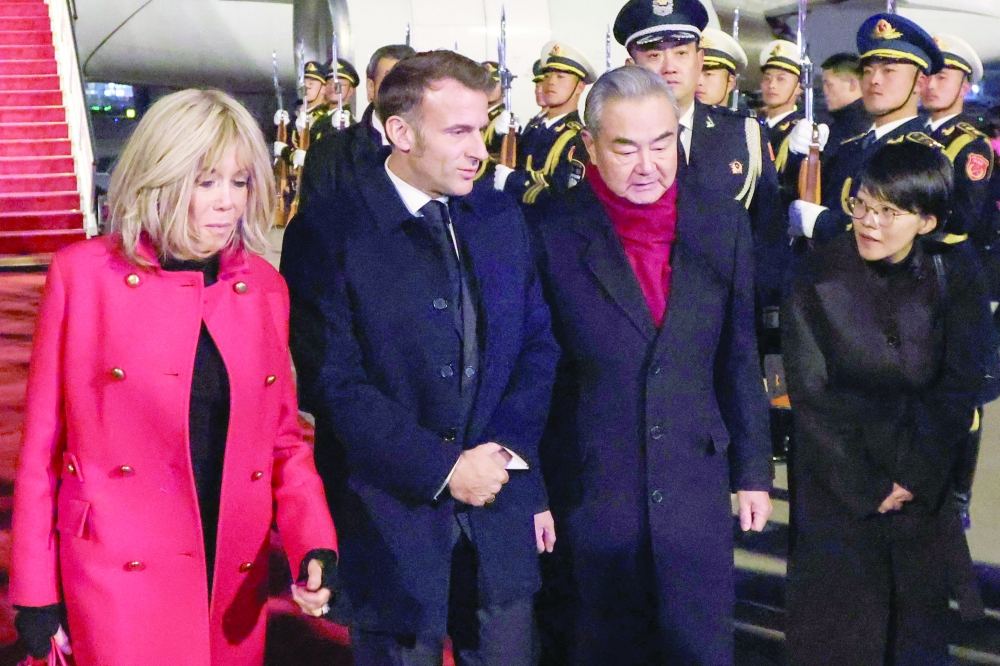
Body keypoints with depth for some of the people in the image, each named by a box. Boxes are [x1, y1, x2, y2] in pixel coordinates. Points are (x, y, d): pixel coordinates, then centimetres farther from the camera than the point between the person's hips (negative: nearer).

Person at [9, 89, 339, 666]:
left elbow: (283, 437, 7)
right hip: (119, 574, -3)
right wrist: (36, 593, -3)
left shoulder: (266, 286, 4)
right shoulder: (84, 273, -7)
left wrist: (314, 545, -8)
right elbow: (42, 445, -3)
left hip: (238, 578, 4)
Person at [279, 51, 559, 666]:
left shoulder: (502, 218, 6)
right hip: (393, 512, -4)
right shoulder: (326, 236, -10)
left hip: (501, 509, 4)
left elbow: (538, 345, 8)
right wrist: (442, 469, -16)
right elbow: (335, 383, -14)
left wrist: (506, 449, -6)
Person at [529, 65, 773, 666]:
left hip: (696, 488, 2)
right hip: (588, 491, -2)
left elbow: (739, 357, 5)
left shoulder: (723, 222, -1)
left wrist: (753, 470, 7)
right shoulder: (551, 233, -9)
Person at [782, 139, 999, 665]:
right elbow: (812, 397, -9)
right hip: (835, 485, -1)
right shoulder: (817, 277, -9)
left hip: (925, 488, 2)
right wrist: (866, 488, -11)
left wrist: (914, 478, -12)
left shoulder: (955, 276, -4)